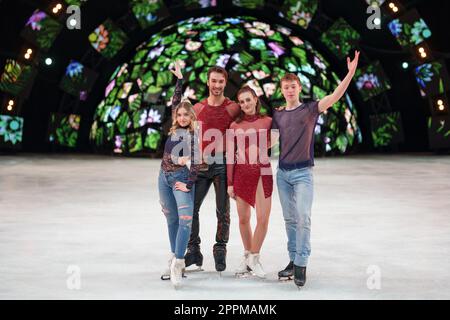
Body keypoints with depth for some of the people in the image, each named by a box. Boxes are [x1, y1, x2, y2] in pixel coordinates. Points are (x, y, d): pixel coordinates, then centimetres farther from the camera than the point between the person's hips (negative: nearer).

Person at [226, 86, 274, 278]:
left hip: (262, 172, -1)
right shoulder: (234, 126, 5)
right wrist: (230, 183, 2)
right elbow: (230, 156, 5)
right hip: (241, 173, 1)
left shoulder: (268, 122, 4)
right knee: (243, 219, 6)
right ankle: (247, 255, 24)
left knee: (263, 218, -6)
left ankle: (254, 257, 9)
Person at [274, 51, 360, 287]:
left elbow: (335, 96, -14)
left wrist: (351, 73, -25)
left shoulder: (310, 109, -2)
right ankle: (293, 260, 16)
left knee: (303, 217, -13)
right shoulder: (277, 114, 9)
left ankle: (301, 264, -9)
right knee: (290, 219, 9)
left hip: (303, 172, -4)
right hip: (282, 172, 4)